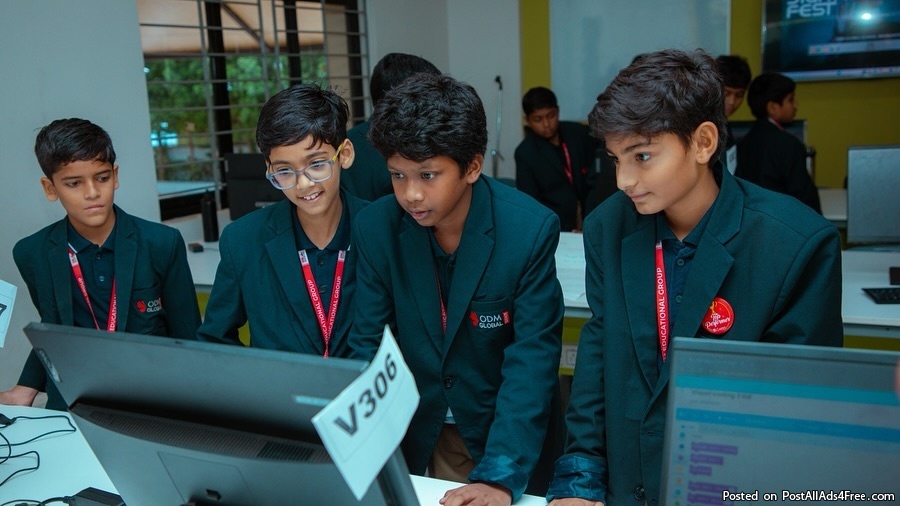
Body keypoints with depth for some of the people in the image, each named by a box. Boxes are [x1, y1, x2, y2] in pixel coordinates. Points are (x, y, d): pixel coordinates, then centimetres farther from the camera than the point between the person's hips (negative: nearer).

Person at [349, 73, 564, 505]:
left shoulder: (530, 229, -22)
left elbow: (532, 360, -23)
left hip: (506, 436, -2)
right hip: (415, 434, 3)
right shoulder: (375, 227, -13)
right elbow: (368, 346, -9)